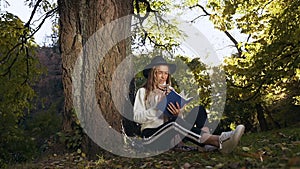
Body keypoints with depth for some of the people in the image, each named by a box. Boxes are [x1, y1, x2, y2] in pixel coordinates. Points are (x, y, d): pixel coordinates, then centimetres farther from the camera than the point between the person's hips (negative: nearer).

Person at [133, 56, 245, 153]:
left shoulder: (171, 91, 20)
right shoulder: (143, 92, 9)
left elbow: (179, 119, 12)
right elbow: (137, 117, -3)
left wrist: (178, 114, -13)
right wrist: (157, 109, -17)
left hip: (171, 132, 5)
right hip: (152, 134, -5)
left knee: (198, 110, -16)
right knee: (175, 122, -38)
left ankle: (209, 143, -43)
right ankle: (218, 141, -54)